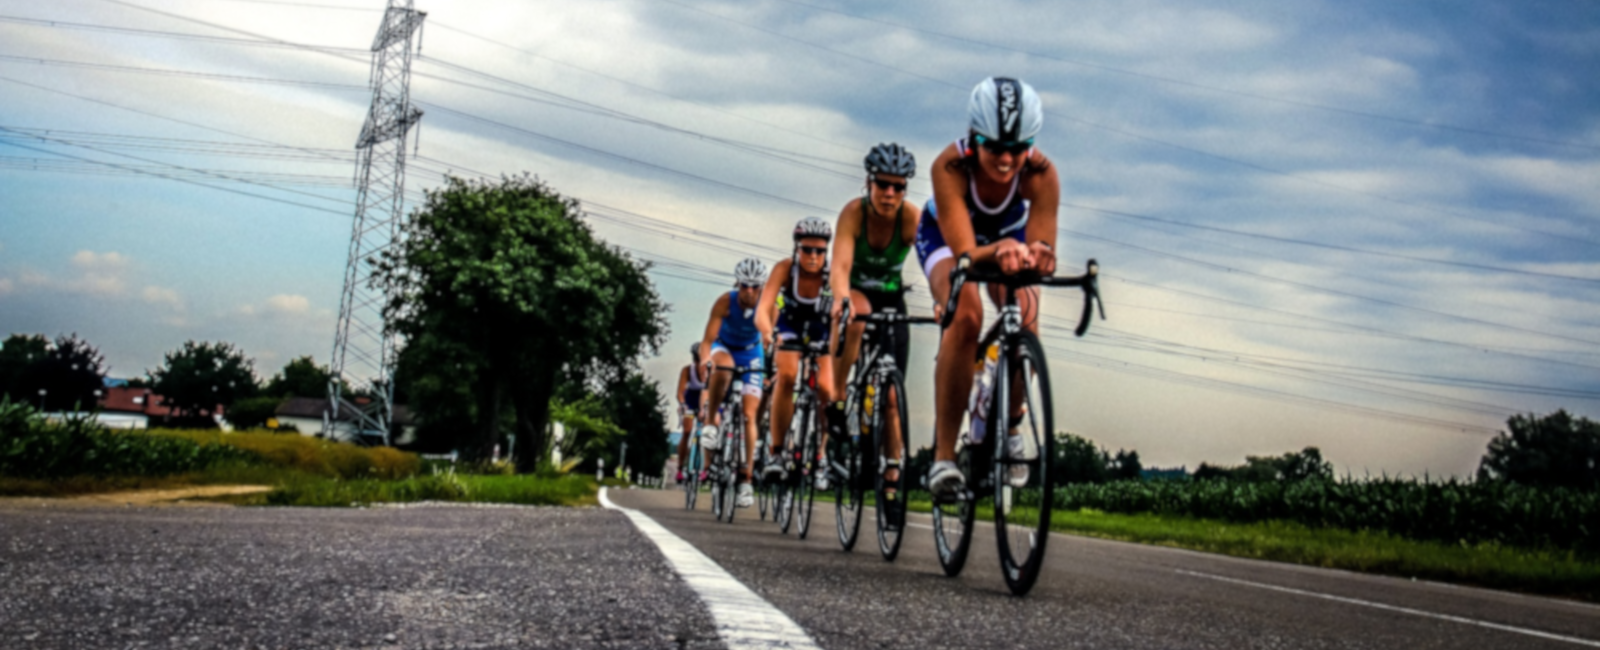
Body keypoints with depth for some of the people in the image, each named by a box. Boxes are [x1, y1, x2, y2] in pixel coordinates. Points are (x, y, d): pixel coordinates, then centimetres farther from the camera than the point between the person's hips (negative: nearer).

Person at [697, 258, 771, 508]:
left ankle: (746, 480, -4)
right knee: (722, 368, -40)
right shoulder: (725, 302, -27)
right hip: (723, 348, -1)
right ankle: (709, 422, -21)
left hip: (751, 356, 1)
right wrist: (705, 361, -50)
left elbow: (770, 339, -31)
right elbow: (707, 339, -31)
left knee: (749, 415, -10)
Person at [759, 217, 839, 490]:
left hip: (823, 334, 1)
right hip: (790, 329, 0)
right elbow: (763, 309, -35)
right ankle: (776, 452, -22)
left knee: (825, 390, -21)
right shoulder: (785, 268, -26)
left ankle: (820, 455, 0)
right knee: (787, 375, -30)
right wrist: (769, 334, -55)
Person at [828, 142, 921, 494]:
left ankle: (893, 473, 7)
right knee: (857, 315, -40)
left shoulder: (912, 217, -24)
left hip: (891, 300, 1)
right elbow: (840, 264, -38)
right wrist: (842, 301, -58)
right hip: (854, 294, -1)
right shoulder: (854, 211, -26)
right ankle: (836, 399, -26)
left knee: (890, 395, -3)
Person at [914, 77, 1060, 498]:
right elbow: (965, 252, -43)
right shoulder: (950, 167, -38)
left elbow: (1042, 248, -37)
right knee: (965, 316, -30)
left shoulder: (1040, 174, -34)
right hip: (946, 233, -2)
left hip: (1009, 236, 2)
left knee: (1024, 321, -24)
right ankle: (943, 454, -24)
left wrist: (1038, 257, -61)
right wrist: (996, 252, -65)